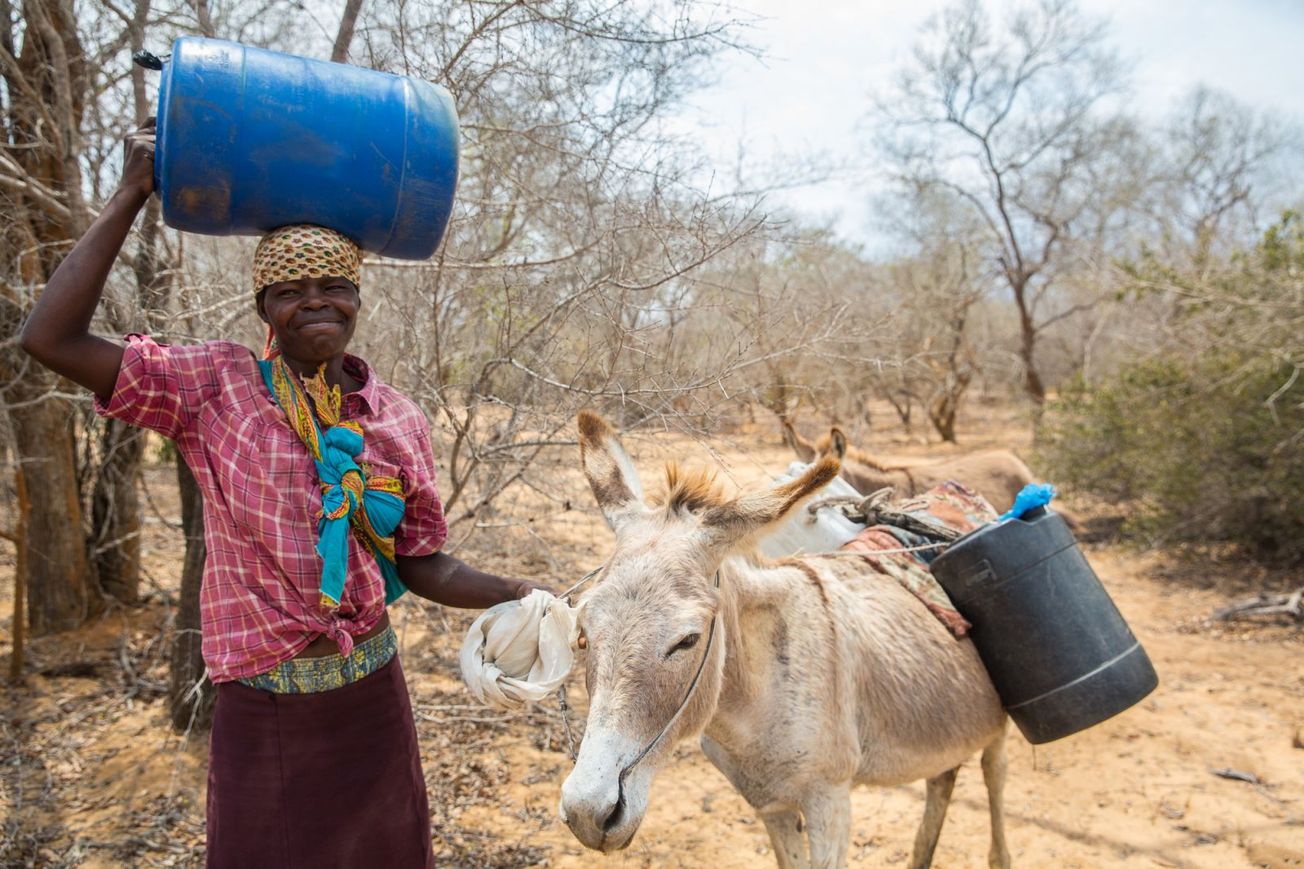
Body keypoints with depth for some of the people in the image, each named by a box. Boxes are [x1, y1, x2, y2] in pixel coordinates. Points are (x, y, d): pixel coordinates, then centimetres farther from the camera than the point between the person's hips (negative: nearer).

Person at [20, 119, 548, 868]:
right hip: (258, 712, -2)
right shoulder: (215, 387, -5)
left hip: (370, 701, 2)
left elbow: (423, 565, 5)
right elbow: (53, 338, -14)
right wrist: (132, 196, -12)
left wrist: (511, 594, -12)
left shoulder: (398, 420, 0)